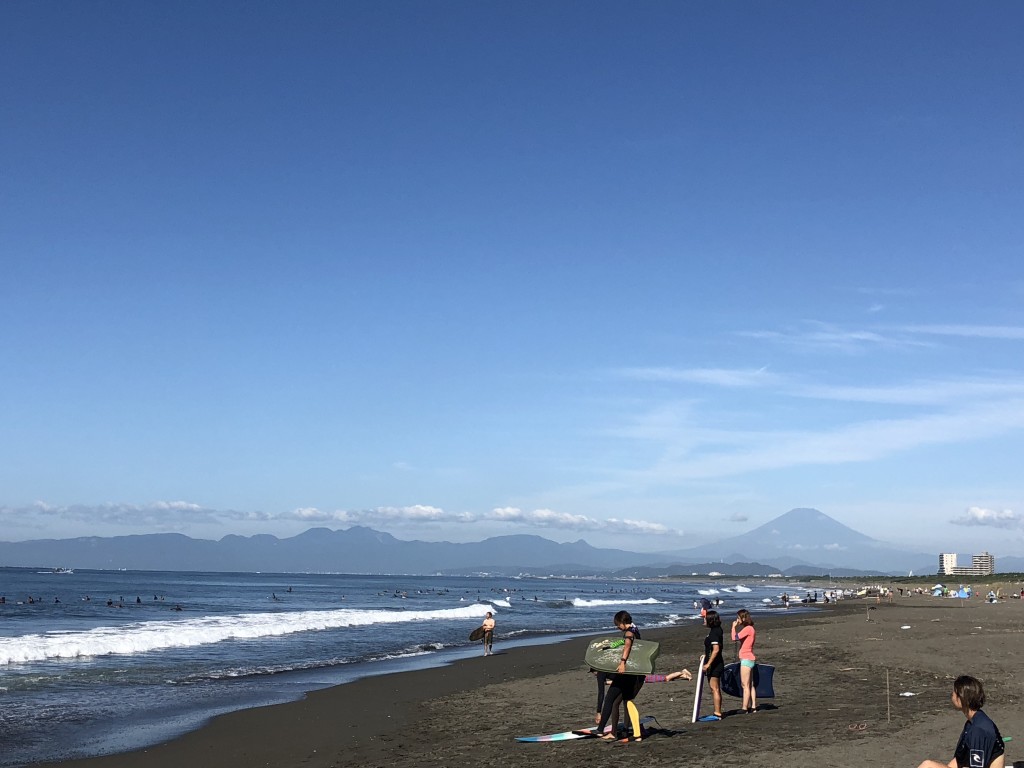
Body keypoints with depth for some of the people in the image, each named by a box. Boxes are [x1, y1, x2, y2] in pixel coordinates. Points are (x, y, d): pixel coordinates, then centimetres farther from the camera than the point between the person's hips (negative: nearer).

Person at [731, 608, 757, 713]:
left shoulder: (748, 629, -16)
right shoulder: (749, 628, 14)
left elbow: (735, 637, -22)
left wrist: (734, 627, -11)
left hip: (746, 659, -10)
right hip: (749, 659, 10)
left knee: (745, 685, -6)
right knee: (750, 685, 12)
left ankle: (745, 708, -3)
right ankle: (753, 707, 16)